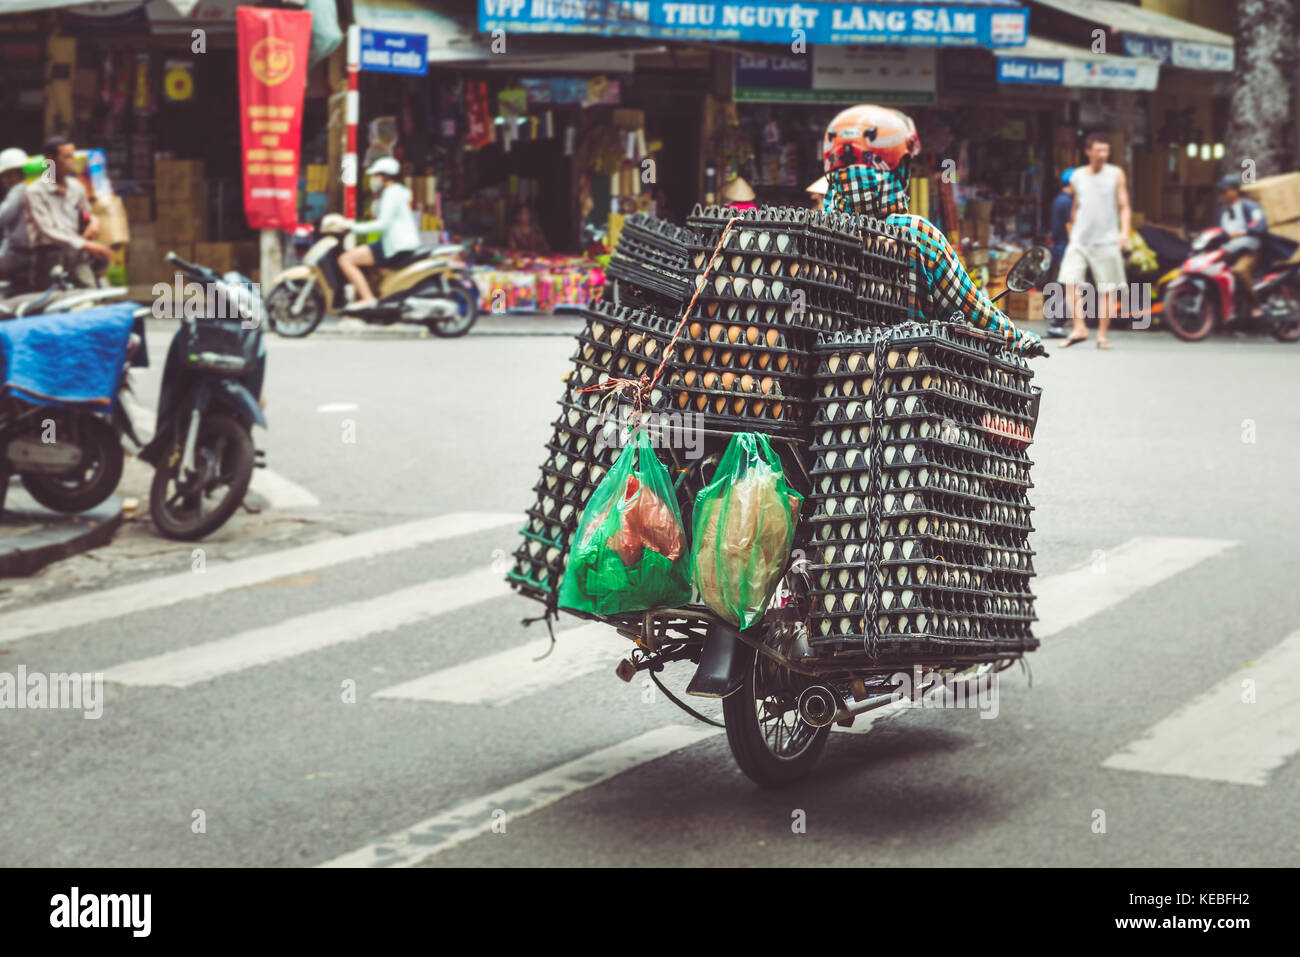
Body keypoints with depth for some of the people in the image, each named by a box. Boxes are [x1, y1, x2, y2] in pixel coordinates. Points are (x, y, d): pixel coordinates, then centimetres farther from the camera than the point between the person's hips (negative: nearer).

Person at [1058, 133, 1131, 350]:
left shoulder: (1116, 174, 2)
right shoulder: (1077, 177, 8)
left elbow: (1123, 206, 1)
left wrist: (1124, 231, -14)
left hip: (1107, 241, -2)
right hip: (1080, 240, 2)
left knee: (1107, 289, 0)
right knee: (1071, 281, -15)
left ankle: (1102, 334, 10)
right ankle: (1079, 329, -11)